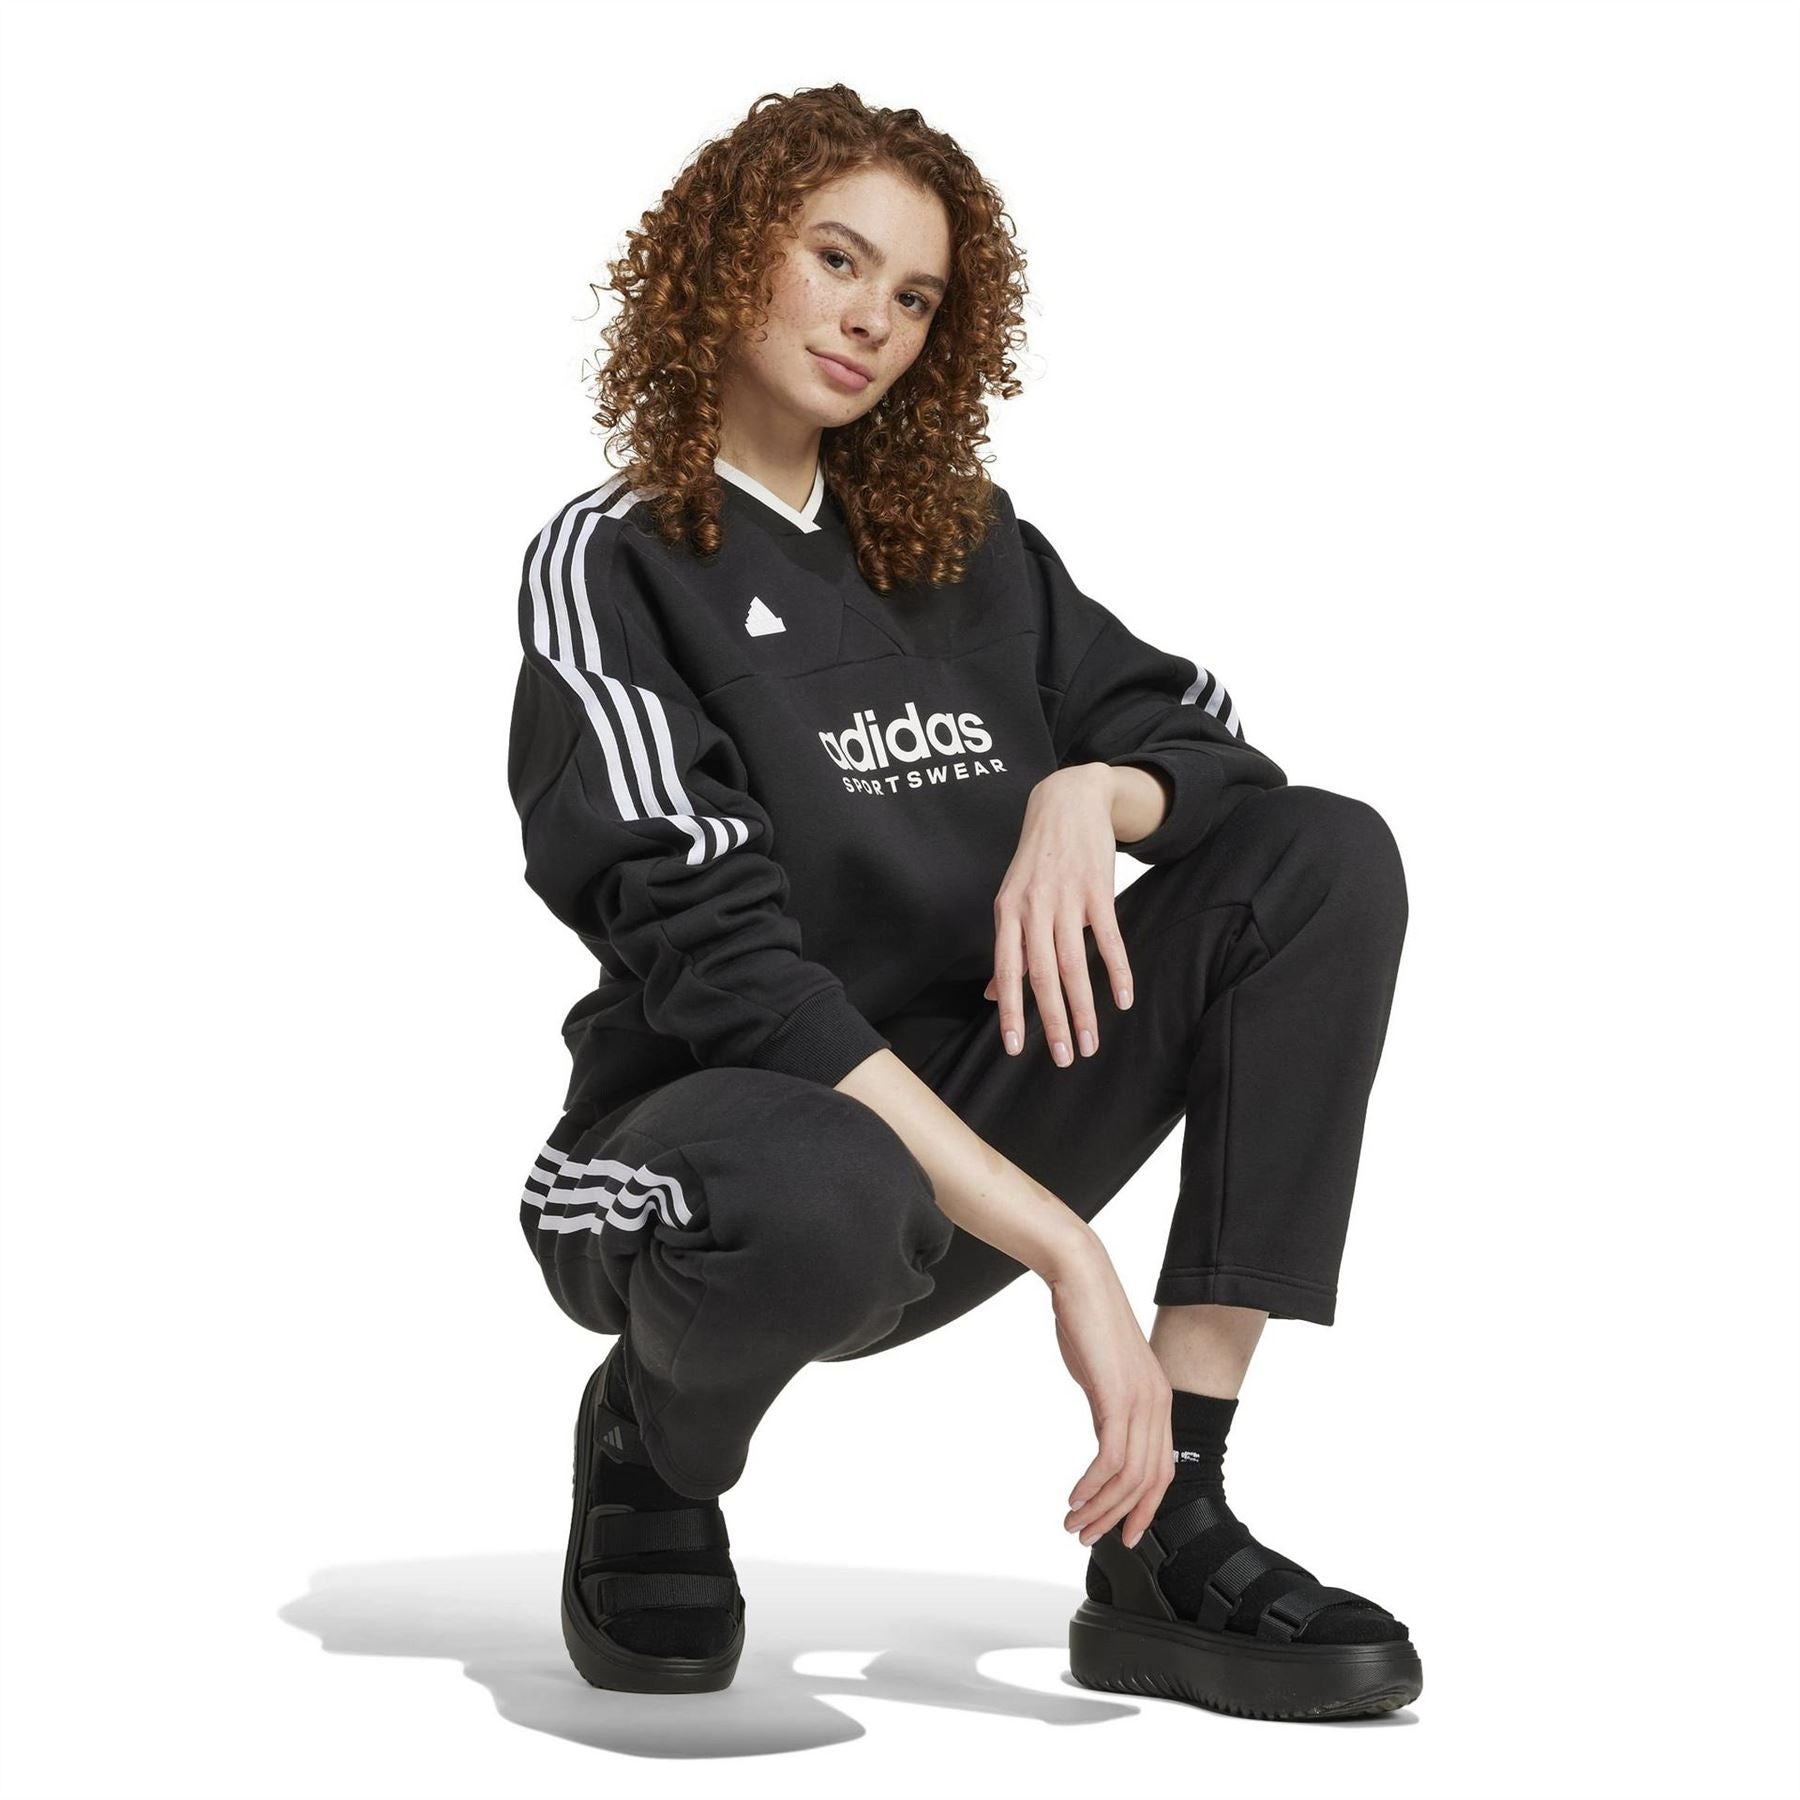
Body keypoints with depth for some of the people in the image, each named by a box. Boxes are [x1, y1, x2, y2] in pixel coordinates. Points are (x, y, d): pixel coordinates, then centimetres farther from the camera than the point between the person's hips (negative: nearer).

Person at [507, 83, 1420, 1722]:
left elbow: (1214, 745, 7)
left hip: (971, 1114, 6)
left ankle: (1166, 1535, -17)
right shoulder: (615, 563, -7)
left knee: (1329, 858, -12)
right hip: (721, 1134, -6)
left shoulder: (964, 544, 11)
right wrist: (1063, 1251, -27)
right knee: (817, 1209, -43)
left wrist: (1086, 794, -19)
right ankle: (651, 1454, -2)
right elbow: (723, 962, -19)